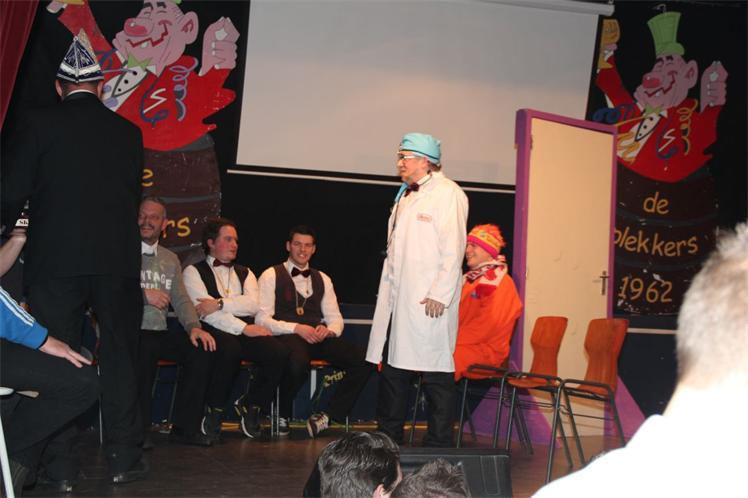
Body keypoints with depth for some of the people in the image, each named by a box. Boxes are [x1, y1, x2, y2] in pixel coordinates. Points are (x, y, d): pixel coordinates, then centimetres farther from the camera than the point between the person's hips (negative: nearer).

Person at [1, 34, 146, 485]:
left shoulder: (38, 124, -2)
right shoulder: (128, 132, 7)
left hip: (55, 260, -2)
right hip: (118, 260, 2)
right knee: (120, 357, 10)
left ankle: (61, 464, 10)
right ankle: (124, 458, 13)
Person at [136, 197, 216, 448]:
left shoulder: (171, 259, 21)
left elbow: (181, 300, 13)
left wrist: (194, 326, -5)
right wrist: (144, 294, -16)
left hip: (159, 333, 5)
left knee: (202, 348, -19)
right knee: (145, 350, -37)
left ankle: (185, 427, -11)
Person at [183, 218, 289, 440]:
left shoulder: (245, 273, 25)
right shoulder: (193, 272, 11)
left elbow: (253, 304, 3)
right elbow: (207, 313, -5)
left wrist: (219, 303, -11)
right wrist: (243, 328, -14)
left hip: (246, 332, 4)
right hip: (214, 333, -4)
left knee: (279, 353, -25)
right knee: (230, 347, -39)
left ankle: (250, 405, 0)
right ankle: (214, 411, -15)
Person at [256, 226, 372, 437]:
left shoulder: (322, 279, 24)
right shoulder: (271, 276, 8)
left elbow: (336, 318, 18)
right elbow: (262, 319, -3)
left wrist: (328, 330, -7)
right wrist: (296, 328, -17)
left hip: (318, 338, 5)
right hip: (286, 338, -5)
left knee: (363, 359, -21)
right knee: (298, 363, -40)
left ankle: (328, 416, -15)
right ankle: (282, 417, -11)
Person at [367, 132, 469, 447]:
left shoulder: (448, 194, -6)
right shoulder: (405, 196, 20)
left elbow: (453, 249, -14)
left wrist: (440, 295, -19)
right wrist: (389, 290, 16)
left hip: (429, 301, -9)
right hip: (397, 300, 9)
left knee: (436, 374, -2)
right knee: (392, 368, 12)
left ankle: (439, 445, 7)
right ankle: (388, 439, 23)